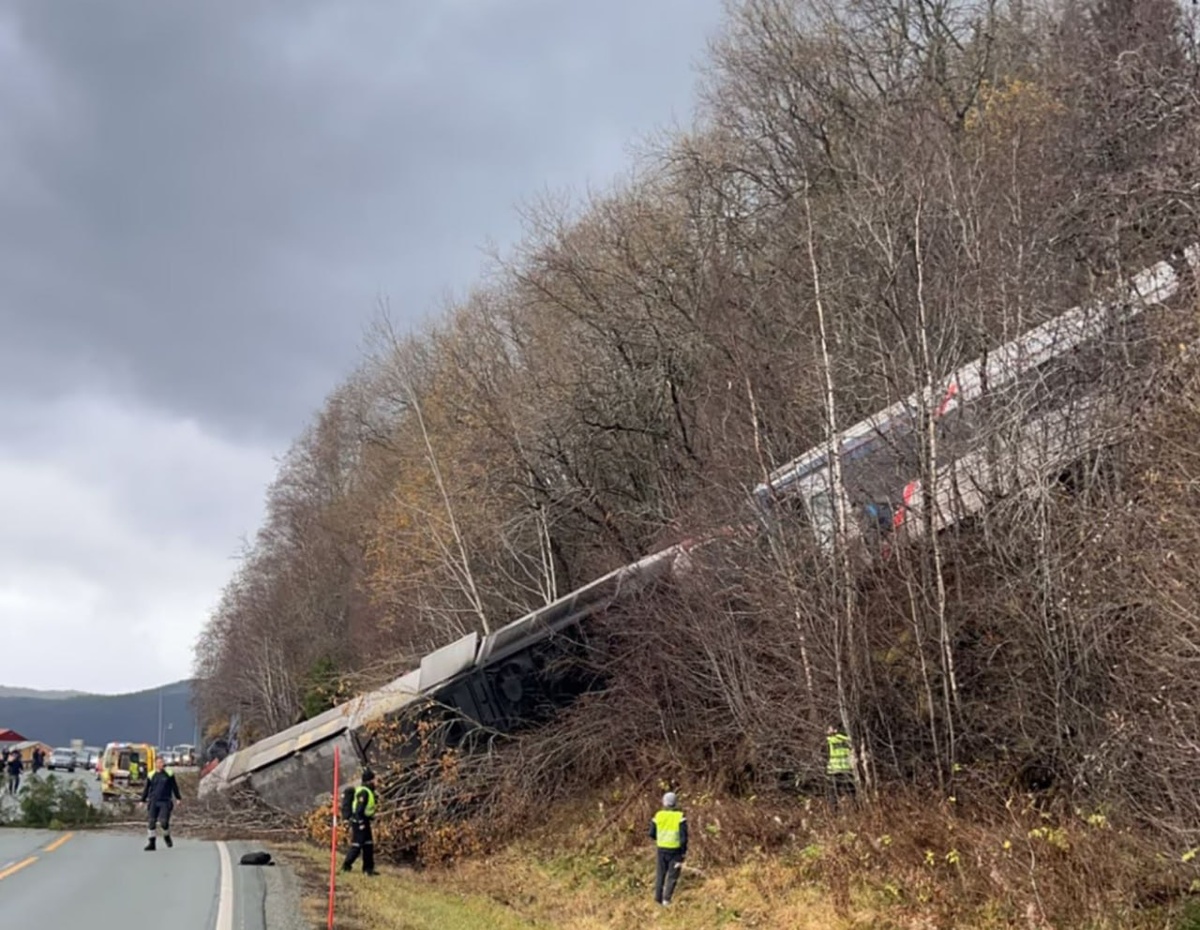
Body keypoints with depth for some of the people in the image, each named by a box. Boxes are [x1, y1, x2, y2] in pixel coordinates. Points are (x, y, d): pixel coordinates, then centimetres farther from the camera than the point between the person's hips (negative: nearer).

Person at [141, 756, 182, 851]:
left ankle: (167, 837, 20)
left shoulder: (169, 774, 3)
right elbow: (146, 789, 13)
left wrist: (178, 798, 11)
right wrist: (143, 800, 11)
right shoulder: (151, 775, 5)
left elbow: (174, 786, 10)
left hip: (165, 801, -2)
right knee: (151, 822, -3)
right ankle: (151, 843, 5)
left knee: (164, 821, -9)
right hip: (153, 801, 2)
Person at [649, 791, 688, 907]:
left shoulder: (658, 816, -5)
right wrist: (684, 852, -6)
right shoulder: (680, 817, -14)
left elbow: (652, 834, 2)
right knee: (672, 875, 7)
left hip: (661, 849, 3)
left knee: (660, 873, 17)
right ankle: (666, 898, -1)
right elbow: (684, 836, -16)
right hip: (675, 850, -3)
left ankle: (658, 897, 19)